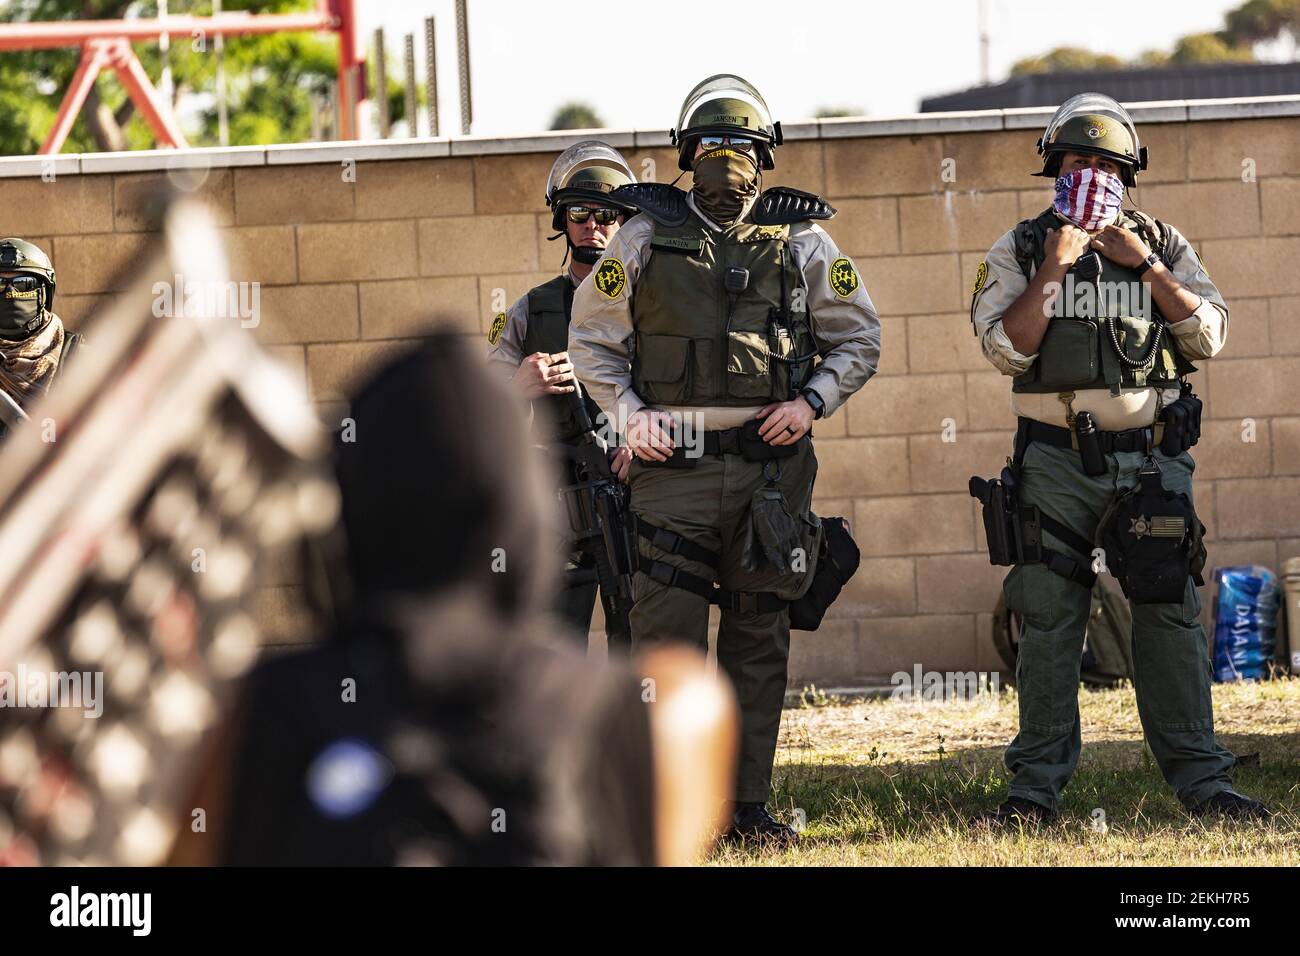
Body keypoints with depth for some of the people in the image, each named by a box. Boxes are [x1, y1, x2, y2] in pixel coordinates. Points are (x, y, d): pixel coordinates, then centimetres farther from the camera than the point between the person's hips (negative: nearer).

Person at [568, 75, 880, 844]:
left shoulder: (803, 243, 6)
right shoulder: (645, 241, 3)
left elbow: (859, 339, 12)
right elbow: (592, 338, 10)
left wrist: (812, 401, -3)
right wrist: (627, 411, -4)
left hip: (771, 462, 2)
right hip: (674, 461, -1)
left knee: (760, 638, 6)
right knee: (667, 635, -6)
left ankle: (750, 805, 12)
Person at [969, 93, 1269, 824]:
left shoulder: (1163, 246, 10)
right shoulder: (1020, 252, 7)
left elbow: (1209, 336, 0)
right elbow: (1006, 347, -5)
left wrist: (1146, 266, -8)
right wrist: (1052, 270, -12)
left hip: (1150, 456, 1)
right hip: (1057, 461, -1)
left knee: (1170, 614, -2)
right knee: (1049, 620, -1)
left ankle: (1200, 778, 1)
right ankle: (1037, 786, 4)